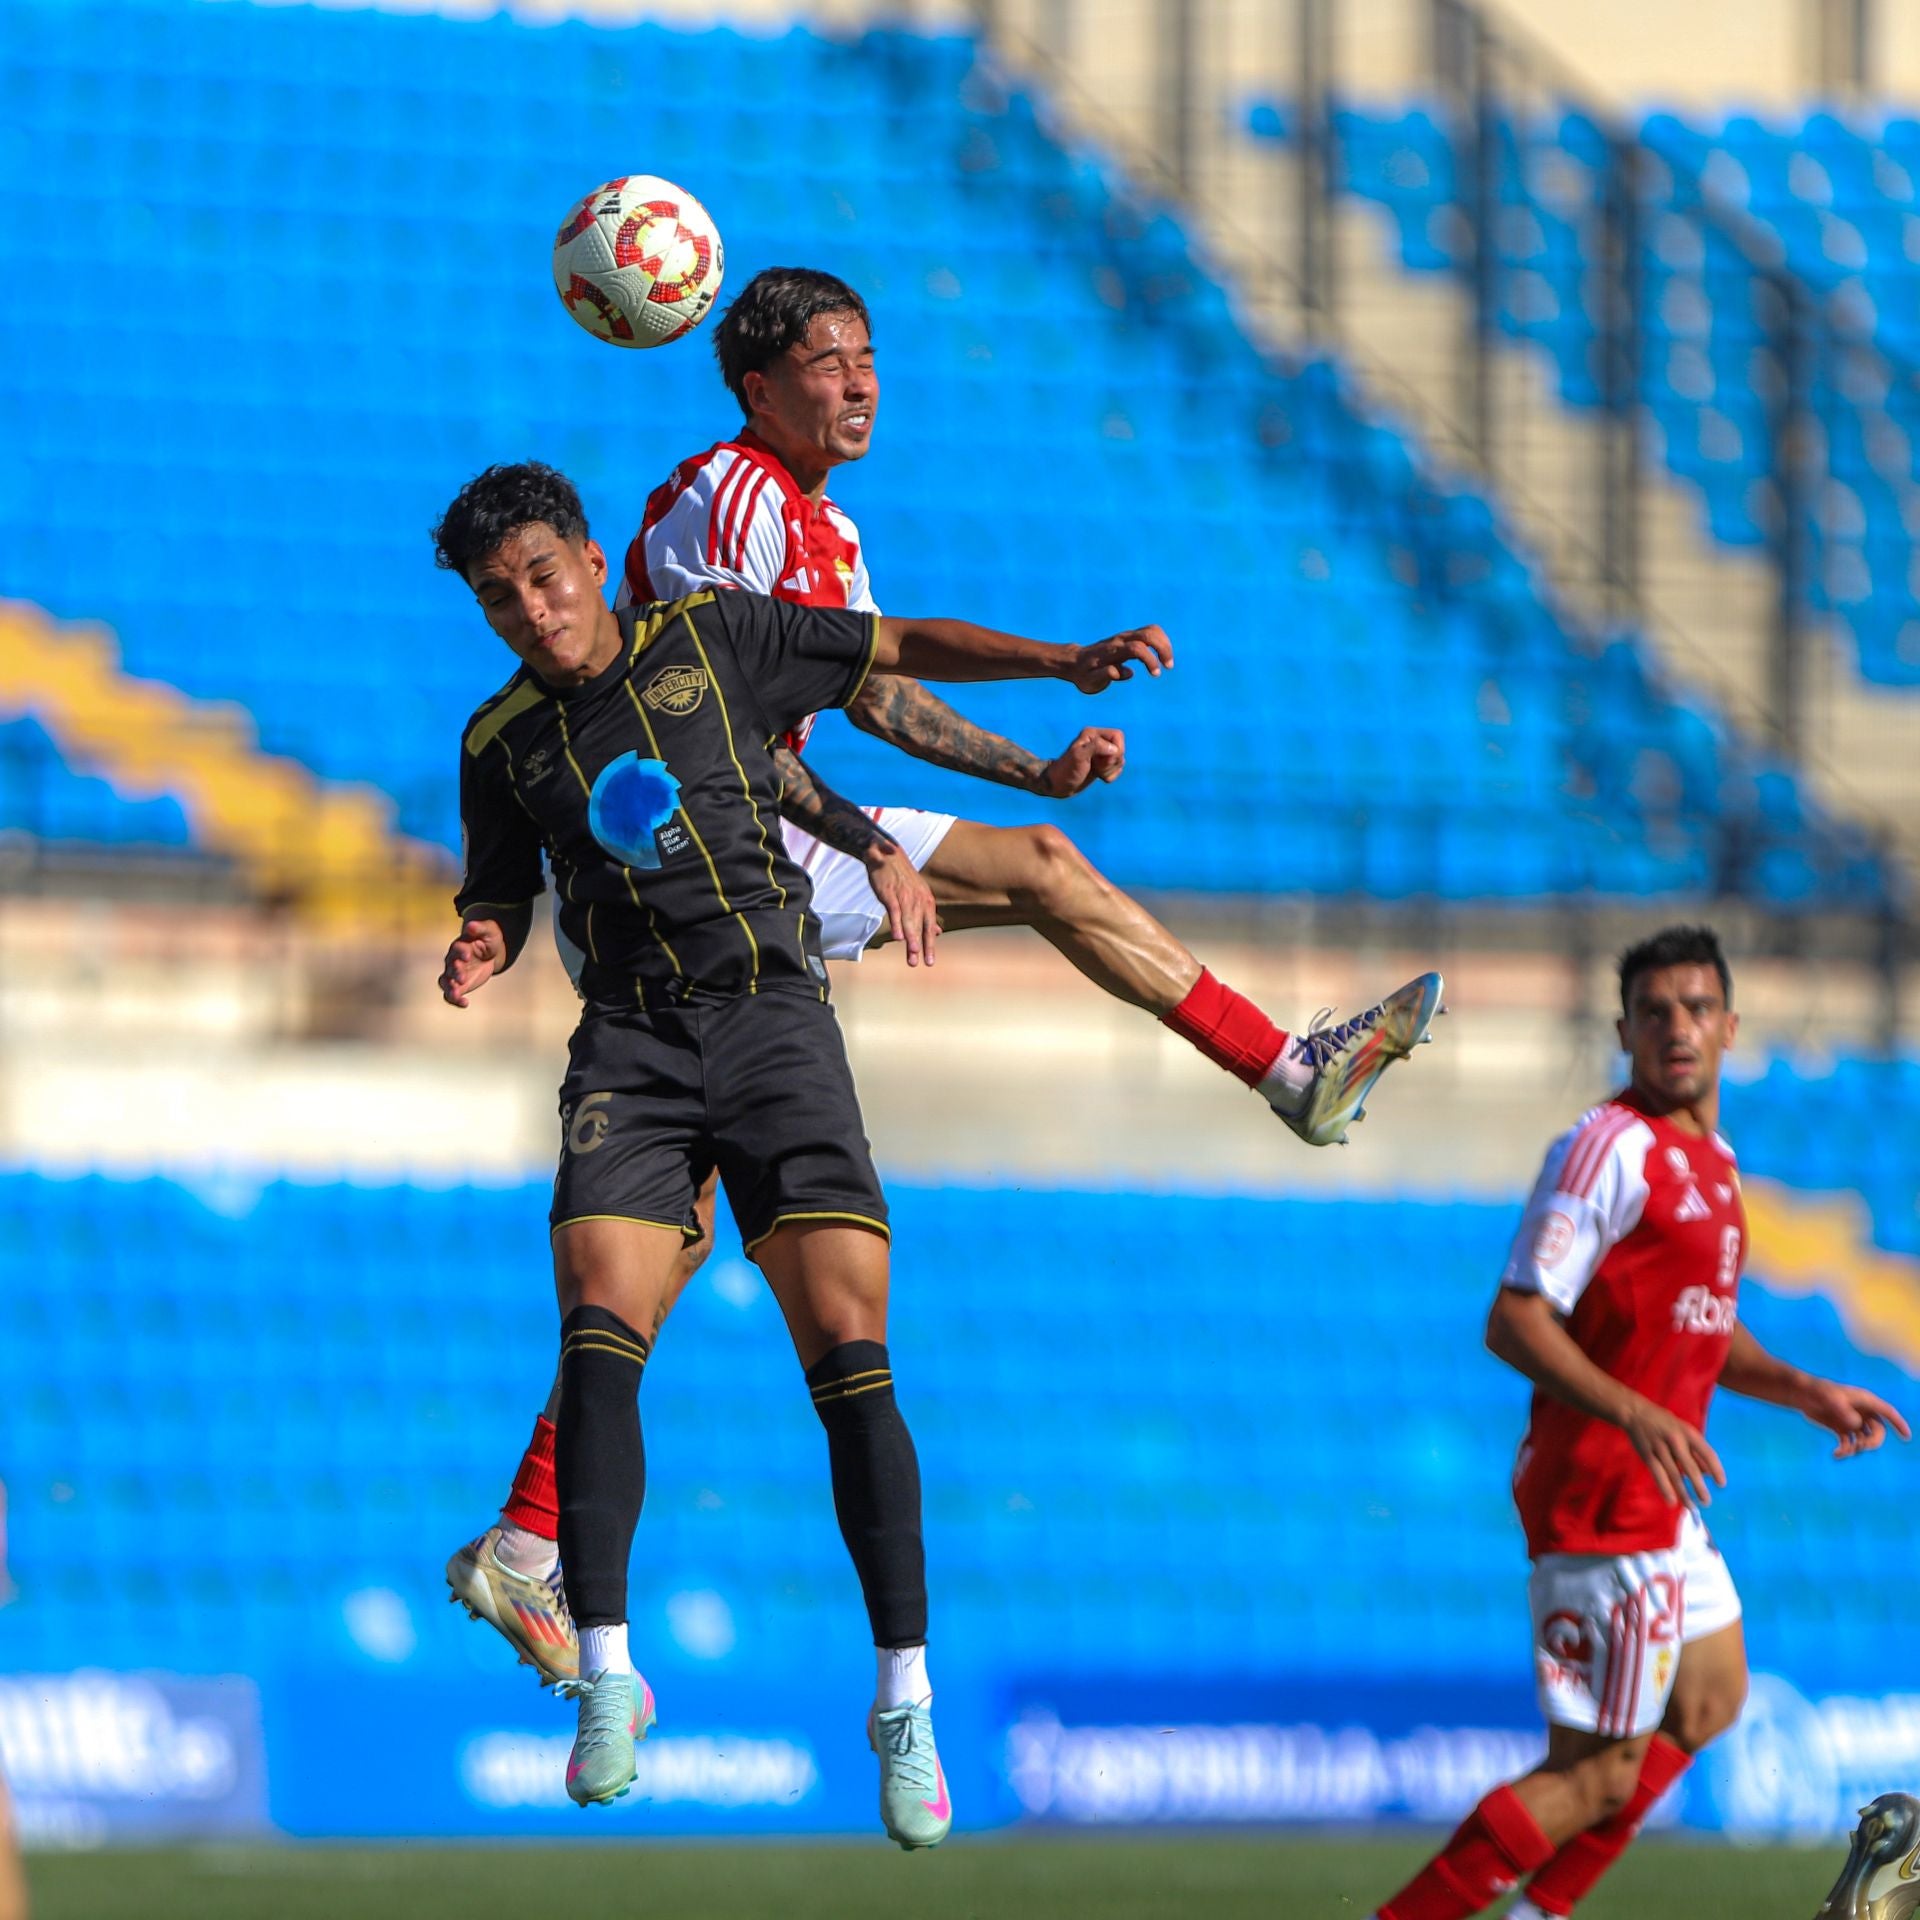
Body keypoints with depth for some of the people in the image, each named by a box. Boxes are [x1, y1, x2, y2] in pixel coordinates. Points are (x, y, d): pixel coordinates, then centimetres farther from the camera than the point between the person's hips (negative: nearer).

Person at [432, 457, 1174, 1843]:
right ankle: (609, 1676, -9)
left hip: (773, 1018, -2)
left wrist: (1070, 664, 2)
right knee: (597, 1336, -19)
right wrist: (483, 948, 0)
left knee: (850, 1355, -12)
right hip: (630, 1045, 2)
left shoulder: (714, 640, 7)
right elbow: (502, 895, 24)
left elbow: (903, 648, 12)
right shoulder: (502, 740, 13)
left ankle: (905, 1703, -4)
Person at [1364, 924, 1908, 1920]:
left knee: (1708, 1705, 24)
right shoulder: (1608, 1148, -16)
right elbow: (1514, 1322, -22)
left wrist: (1801, 1390, 11)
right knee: (1598, 1773, -10)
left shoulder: (1710, 1156, 14)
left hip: (1666, 1498, 10)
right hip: (1597, 1497, -10)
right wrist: (1633, 1413, -33)